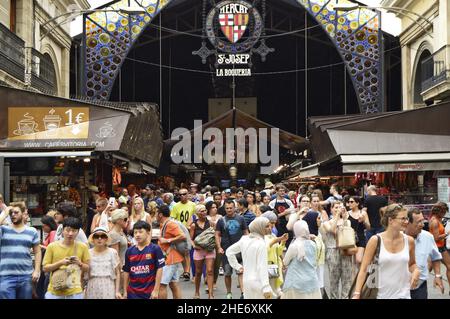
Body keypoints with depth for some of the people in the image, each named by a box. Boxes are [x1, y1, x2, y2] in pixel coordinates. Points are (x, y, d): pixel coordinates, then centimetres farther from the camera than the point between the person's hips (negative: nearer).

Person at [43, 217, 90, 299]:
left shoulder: (82, 247, 1)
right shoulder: (52, 246, 0)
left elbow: (87, 269, 7)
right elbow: (45, 268, 0)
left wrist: (79, 263, -13)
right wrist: (60, 263, -14)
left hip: (75, 292, 0)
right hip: (54, 291, 0)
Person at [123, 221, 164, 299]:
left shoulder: (155, 249, -6)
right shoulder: (129, 251, 5)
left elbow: (159, 269, -7)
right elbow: (126, 271, 11)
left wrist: (156, 290, -10)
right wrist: (125, 291, 10)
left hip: (150, 293, -3)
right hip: (133, 293, 4)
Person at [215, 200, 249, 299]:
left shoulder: (240, 219, 4)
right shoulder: (221, 220, 4)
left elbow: (246, 232, 9)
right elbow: (217, 235, 5)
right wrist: (219, 247, -6)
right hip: (226, 250, 1)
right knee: (227, 273, 7)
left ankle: (243, 292, -9)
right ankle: (229, 293, 19)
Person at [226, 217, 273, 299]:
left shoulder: (244, 239, 5)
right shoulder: (261, 244, -17)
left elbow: (229, 251, 14)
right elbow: (262, 267, -20)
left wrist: (237, 266, 14)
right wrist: (266, 288, -20)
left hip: (246, 280, 8)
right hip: (258, 282, -8)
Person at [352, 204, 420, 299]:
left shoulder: (409, 241, 0)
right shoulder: (376, 240, -9)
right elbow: (363, 269, -9)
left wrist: (416, 271, -5)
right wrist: (357, 294, -17)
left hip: (403, 295, 2)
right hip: (381, 295, -2)